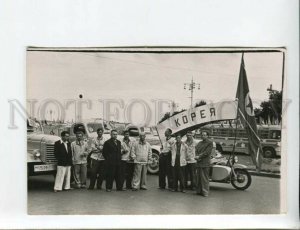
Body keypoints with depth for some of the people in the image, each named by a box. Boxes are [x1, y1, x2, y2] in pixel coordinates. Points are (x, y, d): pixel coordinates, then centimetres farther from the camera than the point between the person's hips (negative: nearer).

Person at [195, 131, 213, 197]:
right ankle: (199, 191, 15)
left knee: (205, 178, -6)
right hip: (198, 163, 6)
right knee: (198, 178, 8)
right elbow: (196, 151, 13)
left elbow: (207, 152, -9)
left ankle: (205, 192, -3)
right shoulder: (199, 143, 20)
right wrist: (197, 157, -7)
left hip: (205, 163, -6)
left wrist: (199, 156, -12)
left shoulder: (210, 143, 0)